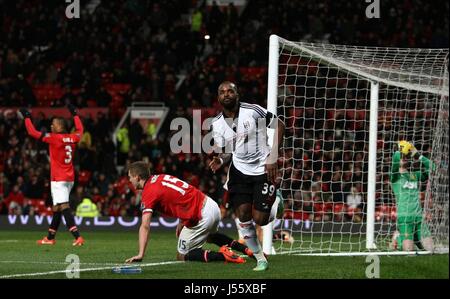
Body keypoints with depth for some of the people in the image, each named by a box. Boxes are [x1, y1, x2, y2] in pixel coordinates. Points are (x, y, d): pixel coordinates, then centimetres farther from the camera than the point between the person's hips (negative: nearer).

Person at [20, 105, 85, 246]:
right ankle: (50, 237, 28)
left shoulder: (54, 138, -13)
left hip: (58, 179, -8)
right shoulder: (72, 138, 7)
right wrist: (75, 114, 43)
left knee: (64, 206, -14)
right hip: (70, 178, 8)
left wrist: (27, 117, 1)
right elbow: (80, 129, 31)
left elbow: (33, 132, -11)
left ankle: (77, 237, -27)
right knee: (57, 208, 17)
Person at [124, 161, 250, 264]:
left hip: (202, 217, -9)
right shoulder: (160, 177, 14)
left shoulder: (149, 193, -11)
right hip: (213, 205, 9)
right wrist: (181, 222, 17)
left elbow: (145, 226, -17)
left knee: (182, 256, 5)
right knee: (210, 236, 40)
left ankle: (222, 255, -13)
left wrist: (140, 254, -19)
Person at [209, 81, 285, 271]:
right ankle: (260, 258, 6)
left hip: (263, 170, -4)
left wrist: (273, 157, -10)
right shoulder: (217, 124, 0)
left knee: (259, 219, -8)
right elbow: (225, 152, 9)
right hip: (239, 170, 4)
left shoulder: (253, 111, -14)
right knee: (243, 215, -9)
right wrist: (220, 161, -16)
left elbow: (279, 125, -5)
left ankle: (273, 203, 29)